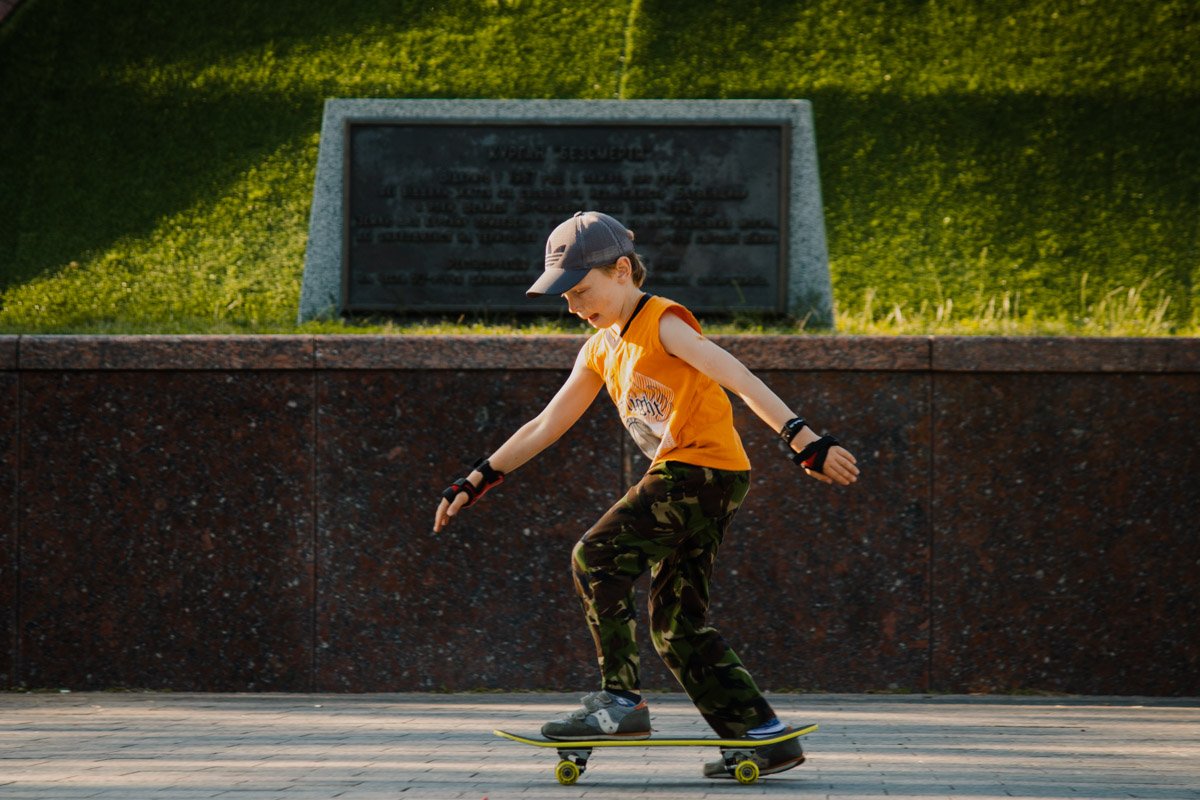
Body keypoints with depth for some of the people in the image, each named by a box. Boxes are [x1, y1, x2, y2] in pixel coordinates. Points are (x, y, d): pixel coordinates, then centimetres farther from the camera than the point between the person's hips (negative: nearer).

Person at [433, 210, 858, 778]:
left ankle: (621, 701, -13)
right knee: (678, 625, 6)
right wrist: (476, 482, 20)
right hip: (679, 480, 9)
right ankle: (766, 737, 8)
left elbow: (742, 381, -18)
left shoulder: (664, 323, -9)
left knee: (596, 556, -17)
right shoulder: (601, 350, 16)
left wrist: (806, 442, -28)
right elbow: (546, 426, 22)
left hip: (704, 470, -9)